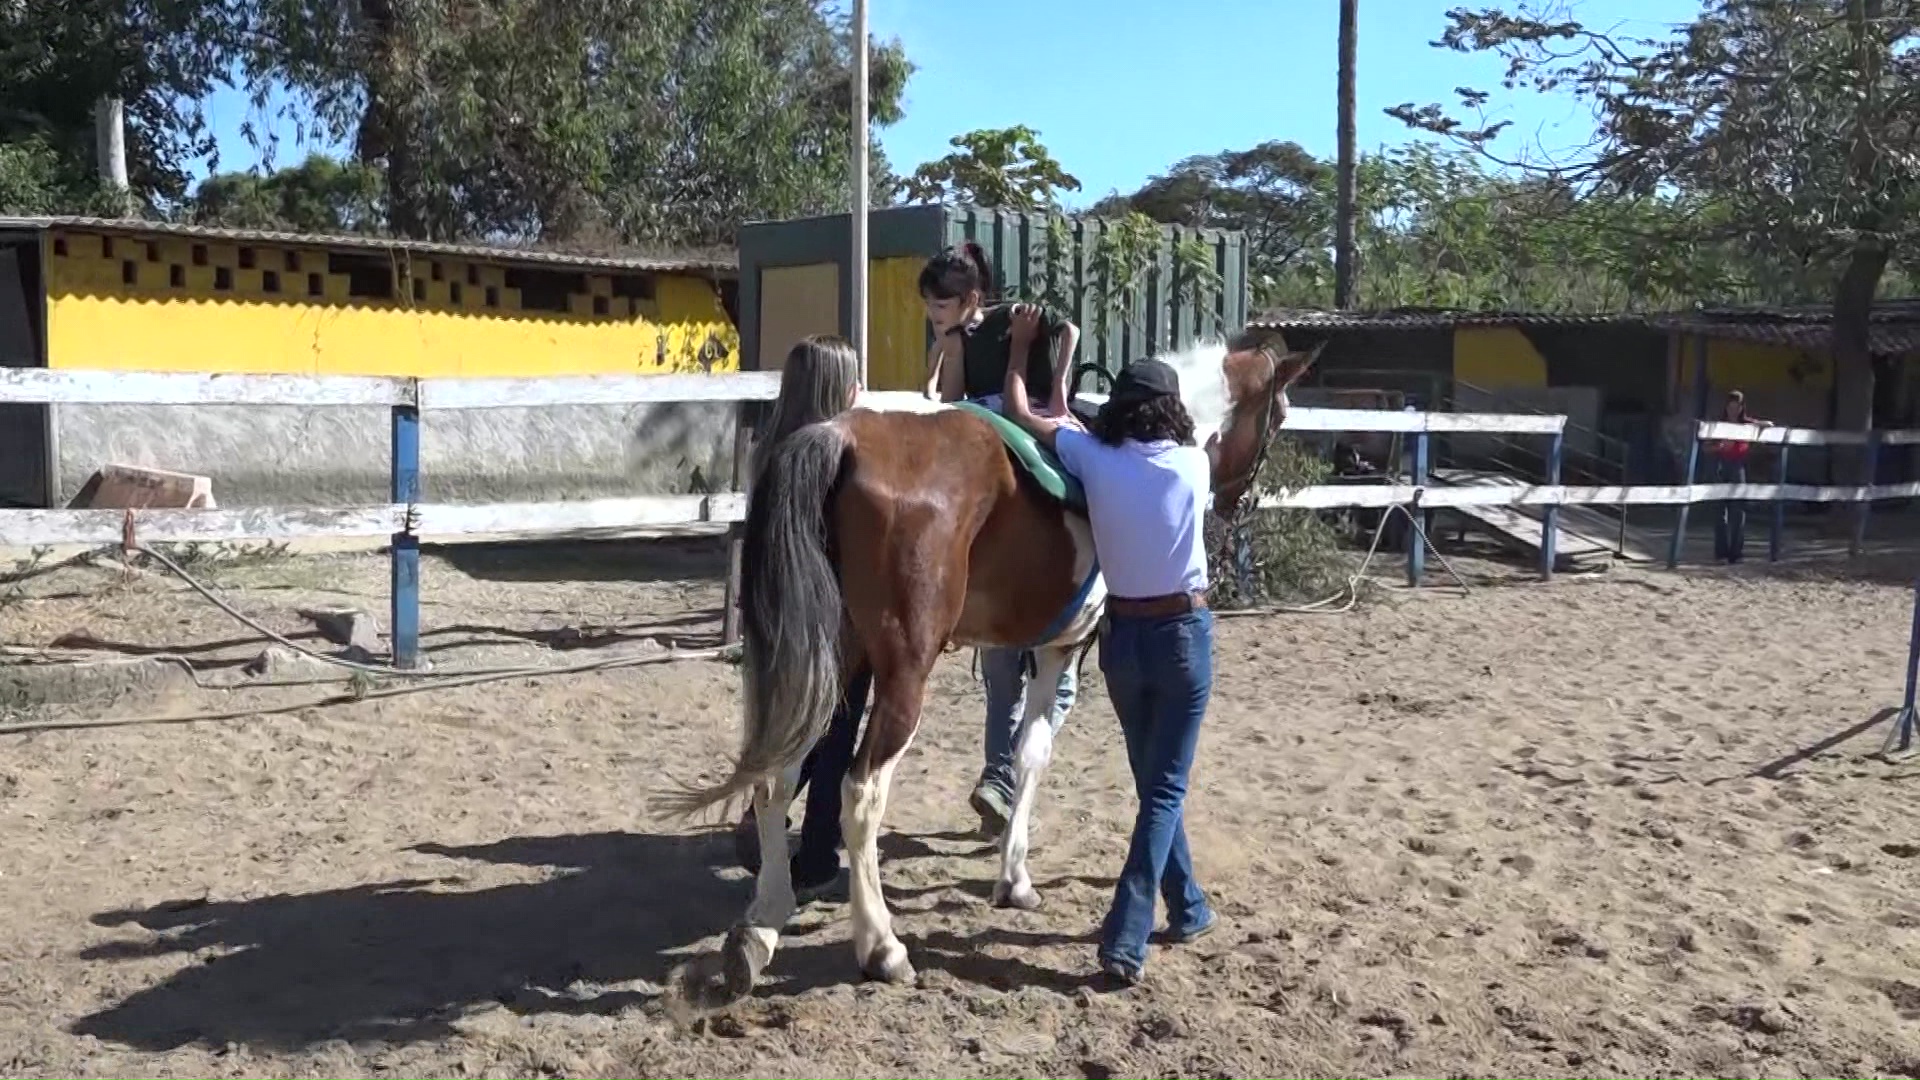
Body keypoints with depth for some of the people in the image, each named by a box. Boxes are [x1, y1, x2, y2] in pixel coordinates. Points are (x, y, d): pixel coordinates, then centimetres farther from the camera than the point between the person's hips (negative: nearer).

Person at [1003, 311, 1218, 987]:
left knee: (1154, 781, 19)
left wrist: (1020, 349, 21)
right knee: (1165, 789, 1)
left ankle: (1187, 908, 33)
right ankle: (1125, 938, -9)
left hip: (1121, 635, 2)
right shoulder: (1195, 463, -5)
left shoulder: (1093, 459, -6)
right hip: (1183, 634, -2)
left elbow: (1020, 415, 6)